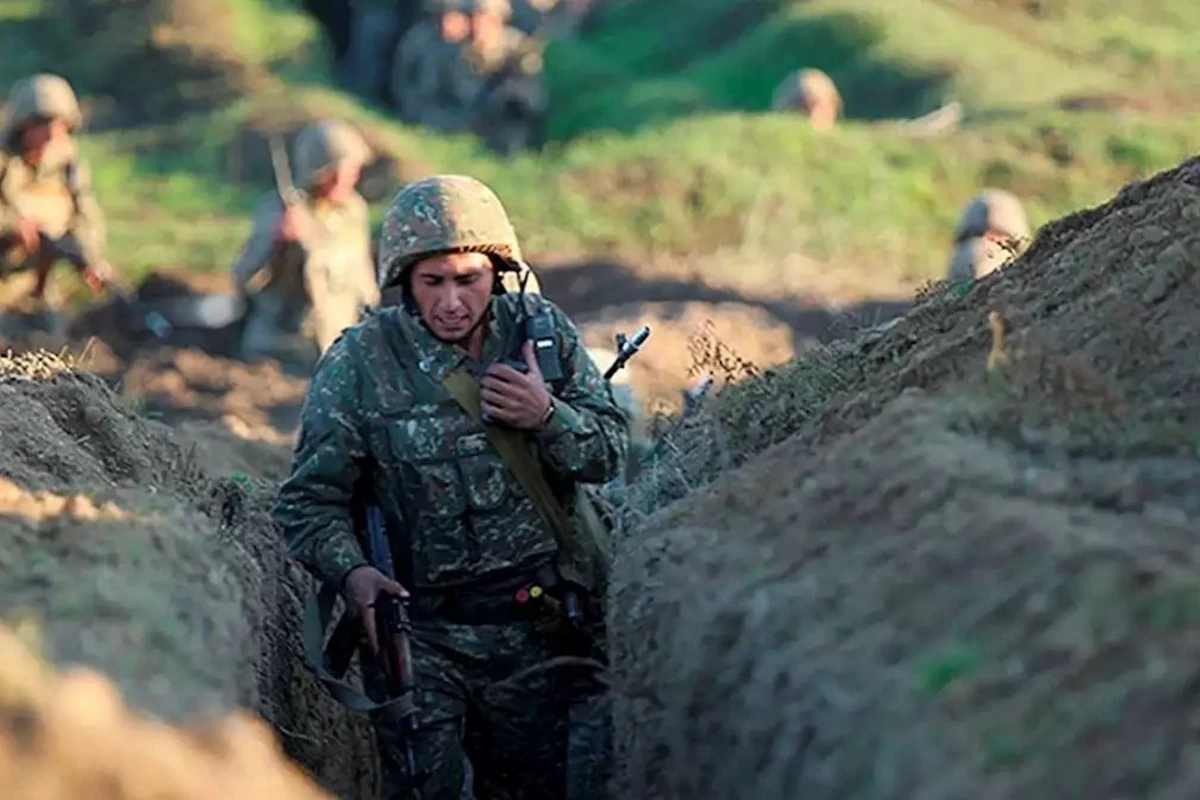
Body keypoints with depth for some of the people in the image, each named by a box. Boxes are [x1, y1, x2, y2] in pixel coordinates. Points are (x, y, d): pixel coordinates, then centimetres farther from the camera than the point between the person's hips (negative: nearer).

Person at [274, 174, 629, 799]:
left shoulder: (542, 331, -1)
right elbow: (309, 499, -6)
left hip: (537, 631, 3)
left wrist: (548, 416, -16)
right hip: (419, 630, -3)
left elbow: (609, 453, 5)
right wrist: (351, 572, -25)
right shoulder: (357, 363, -9)